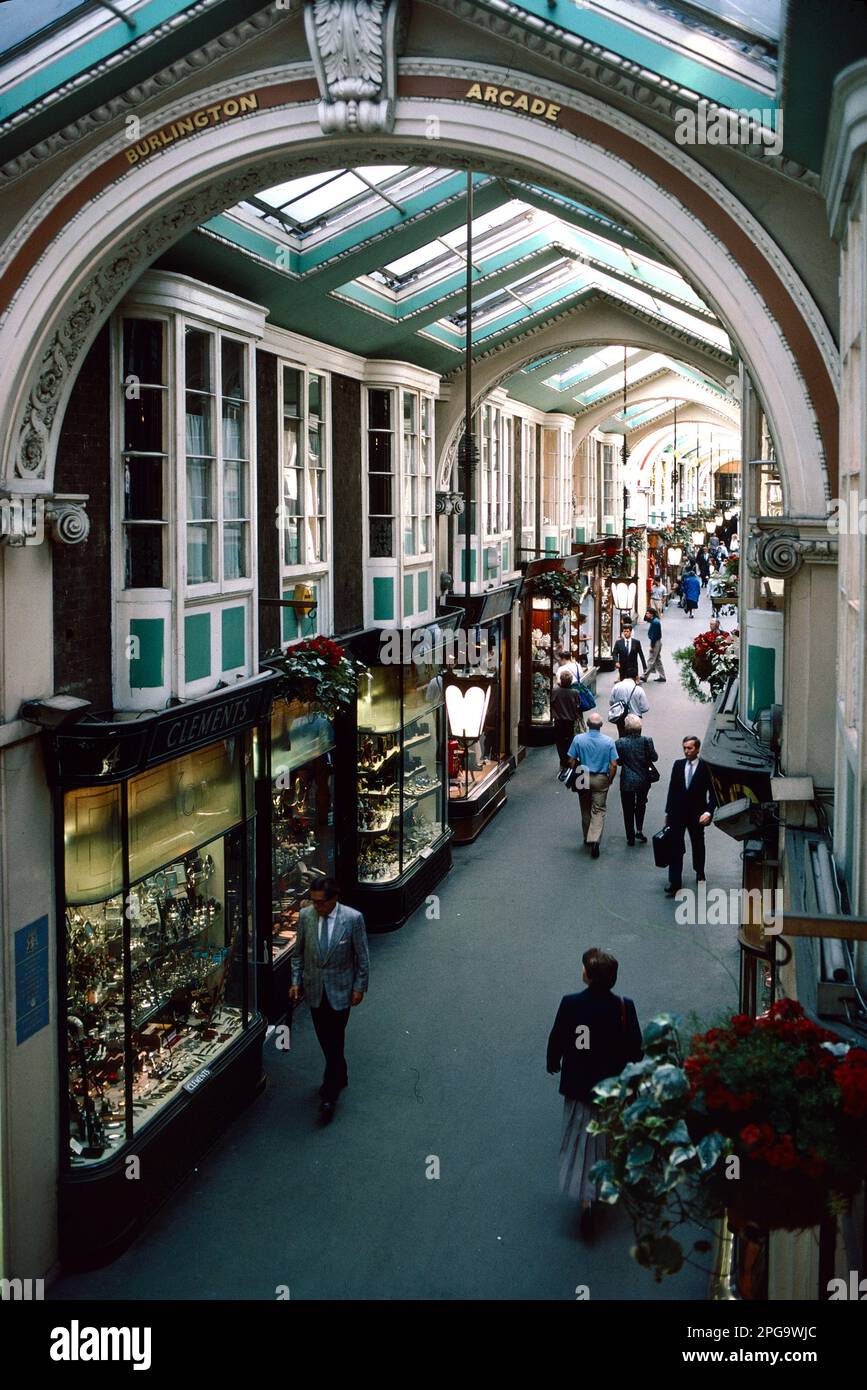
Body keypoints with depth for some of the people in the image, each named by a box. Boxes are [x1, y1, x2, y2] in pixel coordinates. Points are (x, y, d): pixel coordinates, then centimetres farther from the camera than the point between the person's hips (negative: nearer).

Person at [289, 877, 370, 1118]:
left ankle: (329, 1095, 1)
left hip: (340, 990, -4)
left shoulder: (353, 918, -15)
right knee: (325, 1040, 14)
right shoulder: (306, 915, -6)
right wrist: (296, 981, 3)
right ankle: (339, 1076, 36)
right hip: (314, 990, 4)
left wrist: (360, 987, -5)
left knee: (335, 1041, -4)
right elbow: (299, 952, 7)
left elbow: (362, 956, -6)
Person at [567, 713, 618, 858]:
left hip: (583, 778, 1)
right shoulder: (609, 741, -11)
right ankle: (595, 839, -13)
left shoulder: (578, 739, -10)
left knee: (585, 810, 17)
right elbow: (613, 765, -11)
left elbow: (571, 761, -7)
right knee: (599, 810, 3)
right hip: (601, 779, -1)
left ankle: (587, 838, 30)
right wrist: (610, 780, 4)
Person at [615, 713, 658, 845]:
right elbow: (654, 758, -5)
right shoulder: (647, 741, -15)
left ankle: (630, 837, 17)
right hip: (643, 780, 2)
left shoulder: (620, 743, -16)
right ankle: (639, 830, 16)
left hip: (627, 782, -2)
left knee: (628, 809, 12)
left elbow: (618, 761, -6)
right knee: (641, 805, 25)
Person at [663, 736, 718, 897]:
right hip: (677, 813, 1)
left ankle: (700, 873, 40)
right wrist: (668, 812, 8)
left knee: (698, 845, 18)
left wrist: (708, 812, -19)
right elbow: (672, 789, 7)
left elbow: (713, 793, -8)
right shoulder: (678, 764, 1)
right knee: (675, 847, -4)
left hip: (697, 814, -1)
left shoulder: (706, 767, -9)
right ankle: (674, 882, -3)